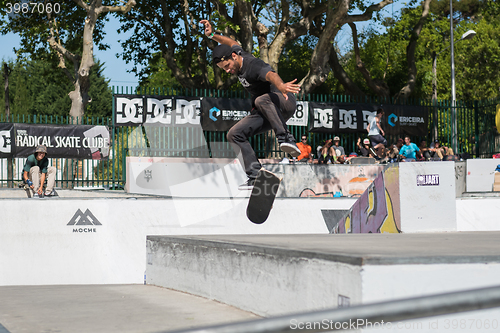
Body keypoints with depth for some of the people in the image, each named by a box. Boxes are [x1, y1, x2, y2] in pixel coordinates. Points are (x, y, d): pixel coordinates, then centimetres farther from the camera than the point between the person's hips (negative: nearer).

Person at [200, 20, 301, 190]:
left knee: (262, 100, -42)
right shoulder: (238, 54, 2)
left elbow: (270, 74, -48)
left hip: (284, 102, -9)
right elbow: (233, 43, 27)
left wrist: (280, 86, -69)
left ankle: (286, 138, -44)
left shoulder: (252, 65, -25)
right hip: (265, 112, 9)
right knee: (235, 134, -7)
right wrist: (212, 35, 23)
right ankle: (255, 176, -14)